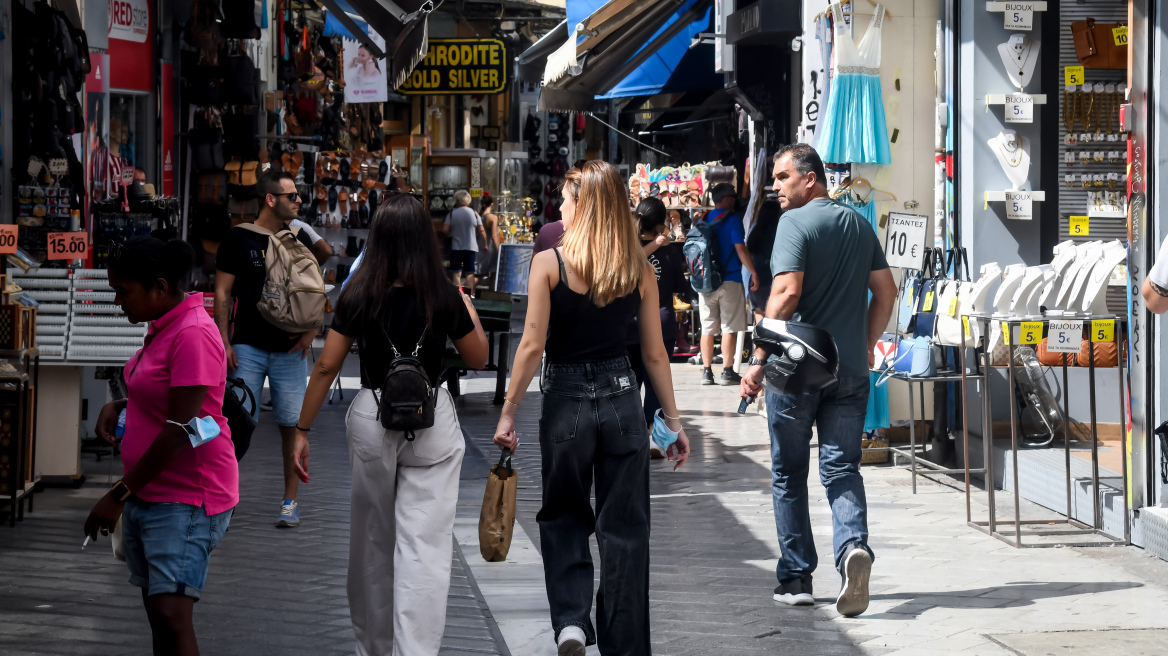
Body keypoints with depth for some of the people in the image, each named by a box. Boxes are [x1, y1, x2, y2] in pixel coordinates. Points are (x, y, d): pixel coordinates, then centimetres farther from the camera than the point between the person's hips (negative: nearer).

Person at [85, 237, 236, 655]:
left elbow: (178, 430, -22)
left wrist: (119, 495, -17)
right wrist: (118, 408, 6)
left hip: (186, 498, -10)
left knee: (171, 617, -17)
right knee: (157, 615, 11)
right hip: (148, 493, 10)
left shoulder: (193, 336, -19)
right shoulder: (162, 328, 12)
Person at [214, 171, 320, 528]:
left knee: (292, 424, 1)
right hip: (247, 347, -3)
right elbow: (222, 294, 0)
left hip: (289, 348, 3)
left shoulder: (299, 240, 9)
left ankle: (290, 501, 10)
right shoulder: (238, 239, -1)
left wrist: (310, 331, 1)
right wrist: (224, 343, -6)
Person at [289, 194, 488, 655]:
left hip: (371, 418, 2)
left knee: (372, 542, 19)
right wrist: (470, 311, 21)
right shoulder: (443, 297, -9)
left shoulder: (358, 296, -5)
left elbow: (327, 365, -4)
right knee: (423, 547, -4)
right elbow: (478, 359, 5)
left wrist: (302, 431, 3)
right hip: (432, 425, -2)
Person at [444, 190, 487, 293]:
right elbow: (481, 231, -2)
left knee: (456, 273, 3)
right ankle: (471, 293, 2)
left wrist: (452, 233, 11)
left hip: (456, 247, -1)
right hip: (471, 247, 1)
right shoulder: (474, 214, -2)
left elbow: (445, 229, -11)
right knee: (470, 273, 7)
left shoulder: (451, 214, -5)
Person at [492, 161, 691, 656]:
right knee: (624, 529, 10)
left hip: (566, 401, -2)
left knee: (563, 520, 17)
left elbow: (532, 346, -9)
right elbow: (655, 353, 3)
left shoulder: (549, 263, -8)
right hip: (622, 397, 2)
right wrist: (672, 419, 11)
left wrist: (509, 411, -2)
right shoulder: (639, 269, 0)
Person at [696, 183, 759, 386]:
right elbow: (740, 248, -14)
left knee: (707, 329, 7)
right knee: (729, 328, -1)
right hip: (730, 281, -5)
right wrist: (753, 272, -8)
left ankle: (707, 371, 6)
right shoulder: (732, 219, -8)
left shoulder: (704, 219, 10)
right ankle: (727, 372, -3)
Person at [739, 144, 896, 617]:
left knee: (788, 474, 9)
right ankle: (854, 547, -23)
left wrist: (758, 359, -16)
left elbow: (787, 292, -19)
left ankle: (796, 578, 13)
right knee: (842, 469, 4)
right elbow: (886, 290, 14)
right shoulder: (859, 224, 11)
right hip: (849, 368, 5)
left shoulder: (795, 223, -10)